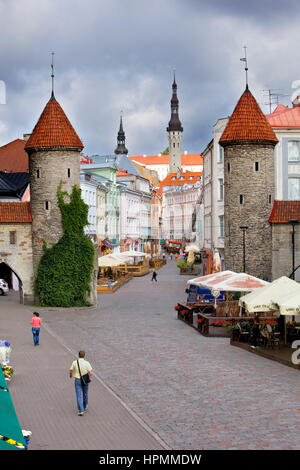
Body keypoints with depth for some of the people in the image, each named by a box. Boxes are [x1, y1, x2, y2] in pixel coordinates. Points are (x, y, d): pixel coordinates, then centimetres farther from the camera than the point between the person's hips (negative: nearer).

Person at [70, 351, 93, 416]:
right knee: (85, 394, 24)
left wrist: (71, 375, 22)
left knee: (79, 396, -1)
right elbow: (90, 373, -13)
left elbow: (71, 371, -2)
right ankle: (85, 407, 40)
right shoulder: (87, 363, -11)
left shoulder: (74, 362, -10)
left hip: (77, 381, -1)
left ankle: (81, 411, -10)